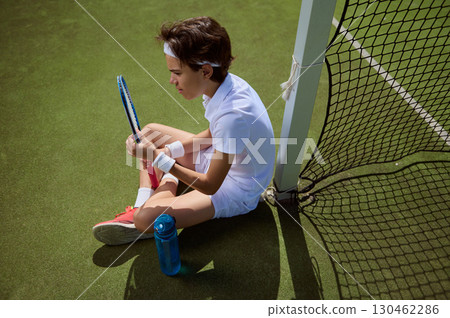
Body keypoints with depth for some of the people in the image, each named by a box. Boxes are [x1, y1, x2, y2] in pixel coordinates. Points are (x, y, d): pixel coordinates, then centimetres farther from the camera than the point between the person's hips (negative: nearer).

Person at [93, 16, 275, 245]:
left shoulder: (233, 114, -36)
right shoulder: (225, 83, -10)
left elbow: (210, 185, -28)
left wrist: (159, 158, -27)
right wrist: (167, 151, -5)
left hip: (235, 190, -9)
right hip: (218, 160, 9)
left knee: (146, 218, -26)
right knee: (150, 131, 10)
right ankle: (142, 205, 3)